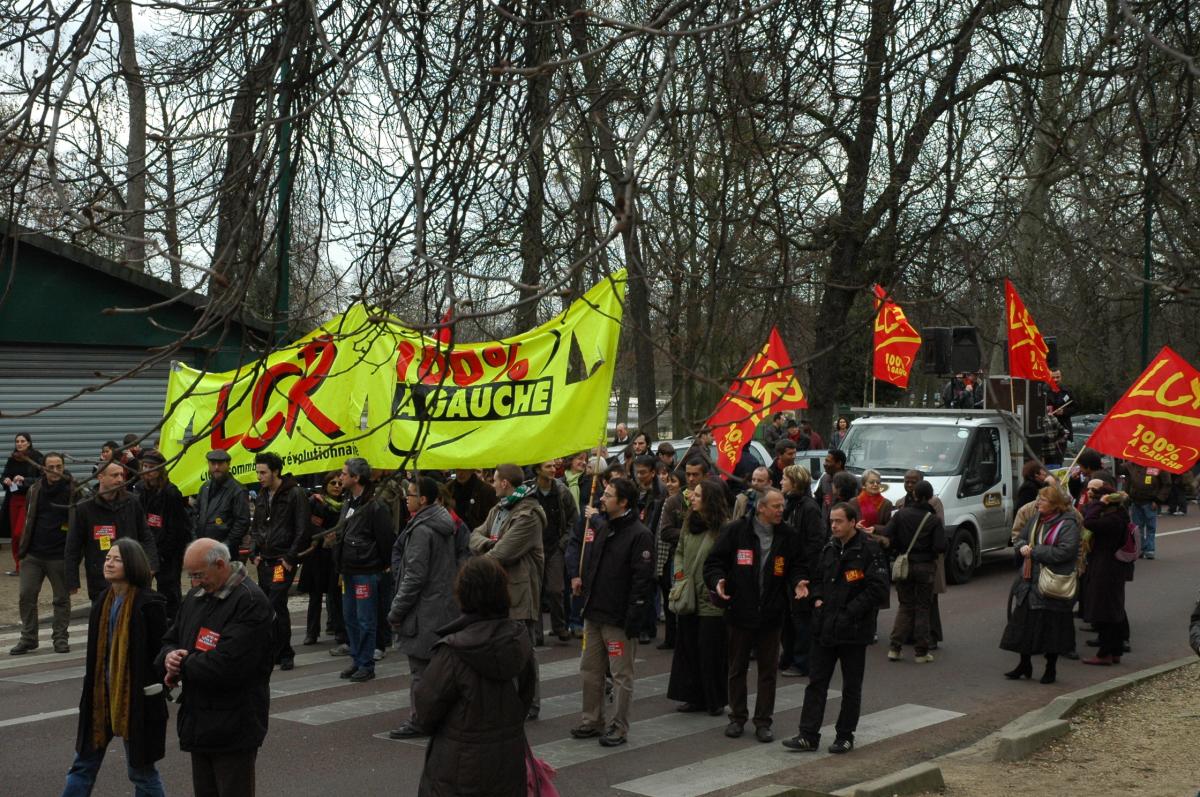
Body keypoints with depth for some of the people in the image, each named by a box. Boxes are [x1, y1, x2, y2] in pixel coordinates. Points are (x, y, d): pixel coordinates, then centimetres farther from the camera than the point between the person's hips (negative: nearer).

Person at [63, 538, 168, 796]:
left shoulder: (149, 603, -15)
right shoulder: (104, 600, 7)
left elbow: (160, 652, -14)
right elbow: (96, 651, 15)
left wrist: (154, 695, -14)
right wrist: (91, 689, 15)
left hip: (136, 696, -7)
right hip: (102, 693, 7)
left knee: (140, 768, 6)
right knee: (84, 763, 13)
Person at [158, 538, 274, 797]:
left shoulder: (251, 603, -18)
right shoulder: (195, 597, 11)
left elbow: (226, 665, -25)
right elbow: (170, 640, 19)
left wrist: (181, 668, -11)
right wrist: (169, 656, -7)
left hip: (233, 730, -8)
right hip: (198, 724, 8)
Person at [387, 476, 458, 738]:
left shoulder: (421, 530, -17)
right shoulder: (443, 526, 11)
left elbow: (415, 576, -20)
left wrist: (396, 611, -12)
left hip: (424, 610, -10)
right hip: (444, 606, 10)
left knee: (421, 668, -2)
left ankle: (419, 721, 4)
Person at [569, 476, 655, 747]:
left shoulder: (639, 534, -15)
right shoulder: (600, 527, 11)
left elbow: (643, 579, -18)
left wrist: (633, 620, -21)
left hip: (619, 619, -8)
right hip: (593, 613, 8)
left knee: (621, 675, 3)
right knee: (589, 671, 15)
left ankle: (618, 727, 13)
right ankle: (592, 721, 26)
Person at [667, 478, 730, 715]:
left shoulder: (724, 527, -15)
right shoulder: (689, 523, 8)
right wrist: (678, 571, 7)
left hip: (711, 600, -7)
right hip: (688, 596, 7)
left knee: (711, 652, 1)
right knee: (688, 648, 11)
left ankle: (715, 701, 15)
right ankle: (695, 697, 22)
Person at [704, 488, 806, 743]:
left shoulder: (789, 536, 1)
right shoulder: (735, 530, -6)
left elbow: (798, 567, 10)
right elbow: (714, 561, -2)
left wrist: (797, 583, -10)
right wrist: (718, 580, -19)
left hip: (771, 615, 2)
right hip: (740, 611, -1)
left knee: (768, 670, 8)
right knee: (737, 668, 11)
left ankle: (763, 721, 18)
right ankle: (737, 717, 24)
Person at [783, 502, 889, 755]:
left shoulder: (869, 551, -11)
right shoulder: (829, 549, 10)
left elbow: (877, 588, -16)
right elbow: (817, 578, 22)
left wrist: (849, 612, -17)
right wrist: (817, 598, 2)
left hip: (853, 630, -6)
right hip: (824, 627, 6)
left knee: (851, 686, 7)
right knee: (816, 682, 6)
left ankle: (845, 736, 19)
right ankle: (808, 736, 9)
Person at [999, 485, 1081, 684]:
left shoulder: (1067, 525, -11)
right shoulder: (1035, 519, 11)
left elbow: (1065, 551, -22)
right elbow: (1021, 538, 21)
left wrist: (1034, 552, -18)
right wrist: (1023, 547, -4)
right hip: (1028, 581, 7)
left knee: (1050, 626, 2)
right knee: (1024, 621, 10)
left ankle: (1051, 668, 18)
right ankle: (1025, 664, 24)